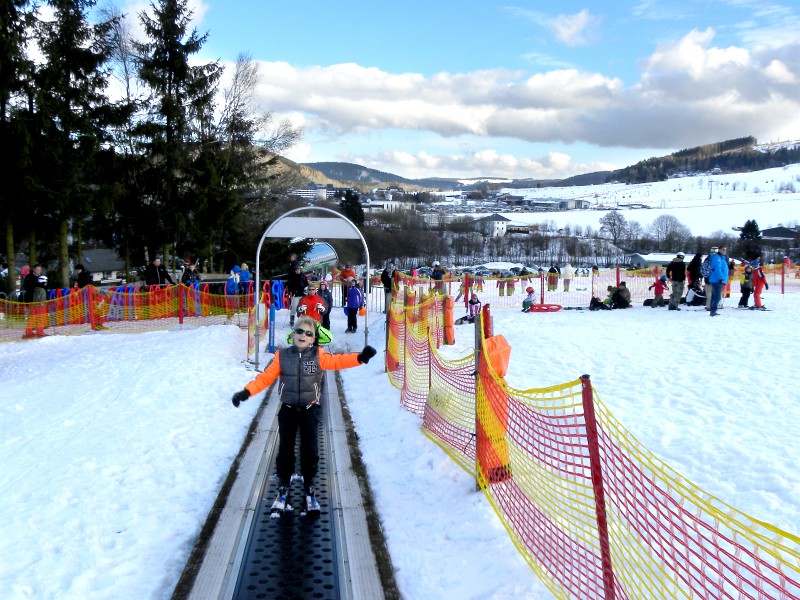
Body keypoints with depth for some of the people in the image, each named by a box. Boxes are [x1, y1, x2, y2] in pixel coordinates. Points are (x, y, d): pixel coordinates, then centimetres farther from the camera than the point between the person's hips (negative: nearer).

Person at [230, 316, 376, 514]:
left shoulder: (318, 355, -5)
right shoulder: (281, 356, -4)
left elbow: (337, 361, -14)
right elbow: (265, 377, -6)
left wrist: (360, 357, -29)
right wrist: (246, 392, -17)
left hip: (309, 410, -1)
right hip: (288, 410, 1)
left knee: (310, 450, 0)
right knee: (285, 450, 4)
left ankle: (309, 488, 21)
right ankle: (283, 487, 26)